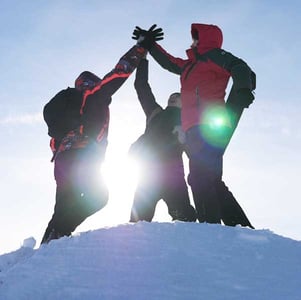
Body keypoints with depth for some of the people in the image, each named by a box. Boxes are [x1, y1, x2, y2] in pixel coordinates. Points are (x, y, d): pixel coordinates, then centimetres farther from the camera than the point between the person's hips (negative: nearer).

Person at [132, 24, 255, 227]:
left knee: (201, 178, -21)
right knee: (210, 180, 4)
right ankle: (241, 227, 5)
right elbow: (169, 62, 45)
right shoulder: (191, 65, 31)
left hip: (209, 127, -9)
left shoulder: (213, 56, 6)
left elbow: (239, 67, -11)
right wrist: (148, 43, 50)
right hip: (197, 130, 9)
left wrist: (243, 89, -27)